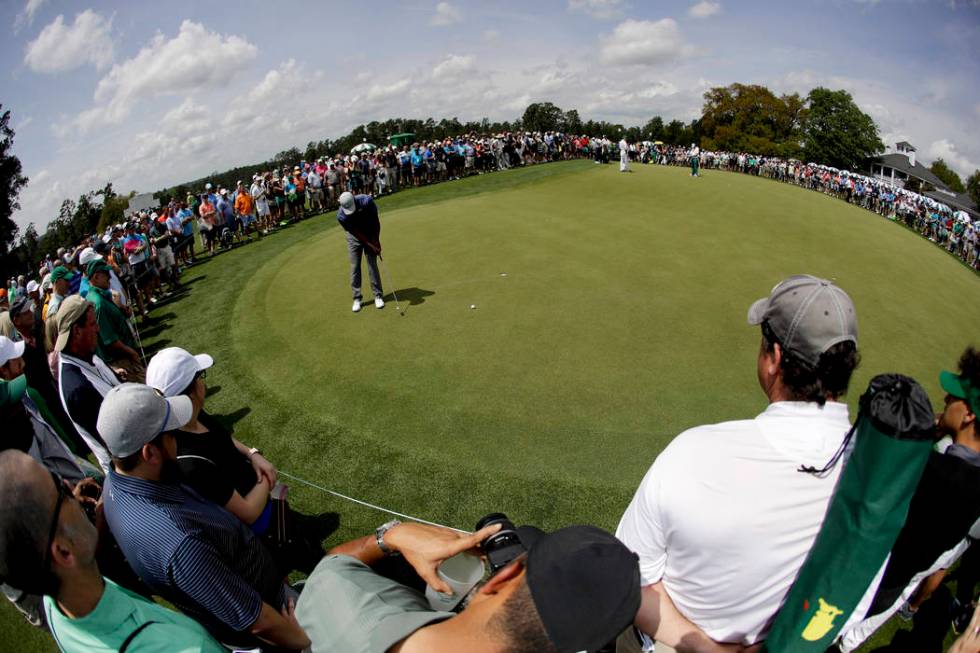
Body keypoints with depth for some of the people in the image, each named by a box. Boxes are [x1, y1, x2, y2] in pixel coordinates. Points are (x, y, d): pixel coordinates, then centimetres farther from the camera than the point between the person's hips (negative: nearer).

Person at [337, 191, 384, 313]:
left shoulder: (367, 201, -29)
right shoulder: (341, 216, -29)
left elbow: (376, 221, -15)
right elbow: (356, 233, -19)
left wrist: (376, 241, -13)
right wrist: (371, 245, -21)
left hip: (370, 235, 0)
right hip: (354, 238, 0)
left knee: (372, 265, -2)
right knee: (355, 267, -2)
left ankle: (378, 295, 6)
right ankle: (357, 298, 7)